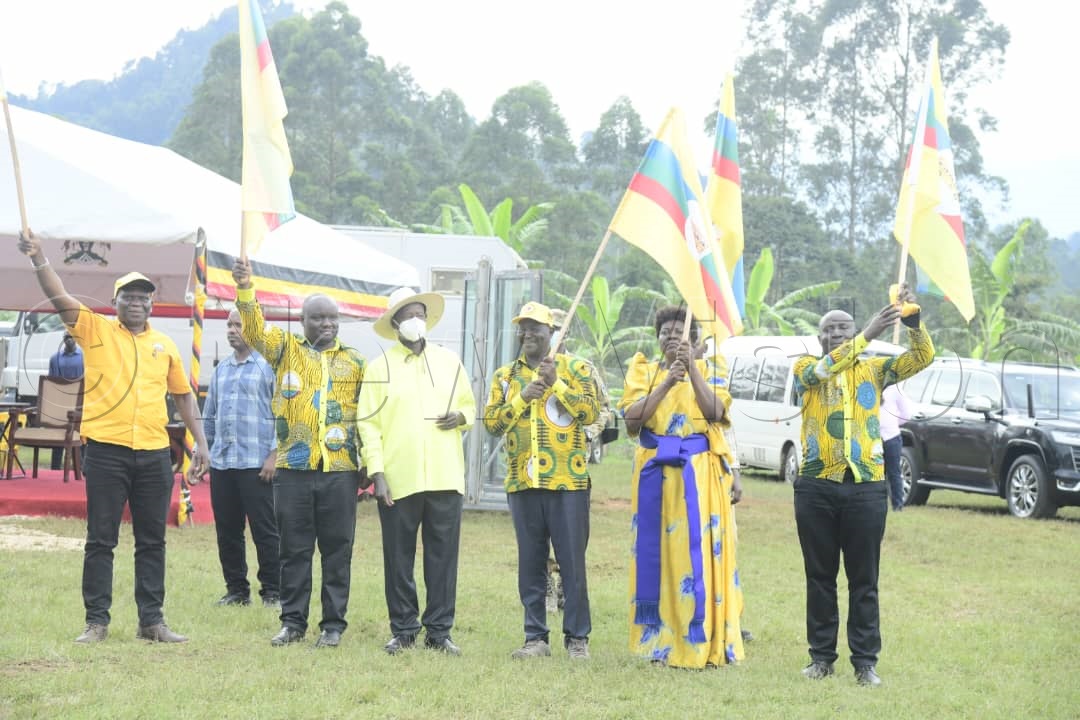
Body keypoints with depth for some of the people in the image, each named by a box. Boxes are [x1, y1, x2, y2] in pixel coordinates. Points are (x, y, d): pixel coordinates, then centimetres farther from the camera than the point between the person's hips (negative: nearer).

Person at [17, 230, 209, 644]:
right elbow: (59, 299, -10)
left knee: (152, 541, 7)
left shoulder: (164, 345, 12)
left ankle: (151, 621, 14)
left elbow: (183, 396, 19)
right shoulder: (96, 330, 3)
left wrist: (200, 442, 13)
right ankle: (96, 621, 5)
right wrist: (39, 260, -26)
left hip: (154, 454, 3)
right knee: (100, 540, 0)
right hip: (106, 450, -3)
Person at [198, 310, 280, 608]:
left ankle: (272, 592, 3)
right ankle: (236, 589, 16)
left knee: (265, 531, -3)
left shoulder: (268, 367, -3)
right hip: (221, 462, 6)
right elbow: (209, 415, 22)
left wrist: (274, 455, -12)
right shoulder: (221, 369, 16)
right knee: (227, 531, 8)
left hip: (256, 463, -6)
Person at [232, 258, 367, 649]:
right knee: (294, 550, 4)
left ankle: (333, 625, 10)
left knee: (337, 551, 3)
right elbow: (255, 330, -9)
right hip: (294, 469, 0)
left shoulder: (354, 361, 11)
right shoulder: (286, 350, 8)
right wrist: (245, 289, -27)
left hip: (340, 470, 0)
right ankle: (293, 622, 13)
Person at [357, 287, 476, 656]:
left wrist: (462, 417, -3)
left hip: (445, 477, 2)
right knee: (399, 557, 3)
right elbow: (368, 424, -1)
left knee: (443, 555, 3)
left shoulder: (449, 361, 12)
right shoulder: (380, 367, 2)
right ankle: (403, 629, 13)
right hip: (398, 480, -2)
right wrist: (376, 473, -9)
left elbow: (469, 405, 22)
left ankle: (439, 630, 10)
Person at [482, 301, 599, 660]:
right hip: (523, 482, 3)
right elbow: (492, 422, 4)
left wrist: (556, 384, -14)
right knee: (530, 563, 6)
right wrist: (522, 397, -9)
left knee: (572, 561, -2)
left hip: (568, 481, -3)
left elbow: (590, 412, -8)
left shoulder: (574, 368, 4)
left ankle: (577, 637, 5)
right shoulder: (505, 376, 13)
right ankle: (536, 637, 11)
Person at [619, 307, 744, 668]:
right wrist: (667, 383, -14)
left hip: (700, 472, -1)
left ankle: (701, 644, -5)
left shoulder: (710, 369, 9)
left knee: (699, 551, -7)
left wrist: (691, 368, -13)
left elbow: (715, 412, -10)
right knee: (657, 552, 1)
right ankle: (659, 639, 8)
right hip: (656, 471, 2)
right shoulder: (644, 371, 10)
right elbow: (631, 419, -6)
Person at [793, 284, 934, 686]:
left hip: (865, 486, 0)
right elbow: (824, 368, -18)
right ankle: (822, 657, 14)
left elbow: (922, 358, -4)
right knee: (820, 577, 7)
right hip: (816, 486, 0)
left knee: (864, 580, 2)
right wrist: (869, 334, -29)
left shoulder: (874, 369, 9)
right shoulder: (805, 367, 5)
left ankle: (865, 661, 6)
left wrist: (914, 321, -23)